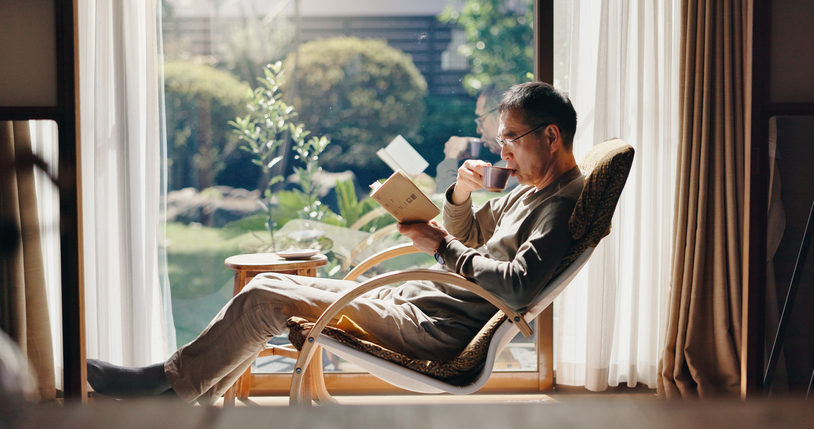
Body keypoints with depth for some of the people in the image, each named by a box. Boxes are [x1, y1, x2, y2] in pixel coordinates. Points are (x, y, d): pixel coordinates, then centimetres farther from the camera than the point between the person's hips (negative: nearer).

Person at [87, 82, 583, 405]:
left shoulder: (562, 203, -14)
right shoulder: (531, 191, 16)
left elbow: (519, 287, -27)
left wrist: (441, 246, -18)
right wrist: (460, 195, 6)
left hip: (434, 328, -10)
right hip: (411, 298, 10)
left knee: (264, 299, -10)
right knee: (268, 284, 9)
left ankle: (169, 382, 6)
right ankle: (193, 404, 12)